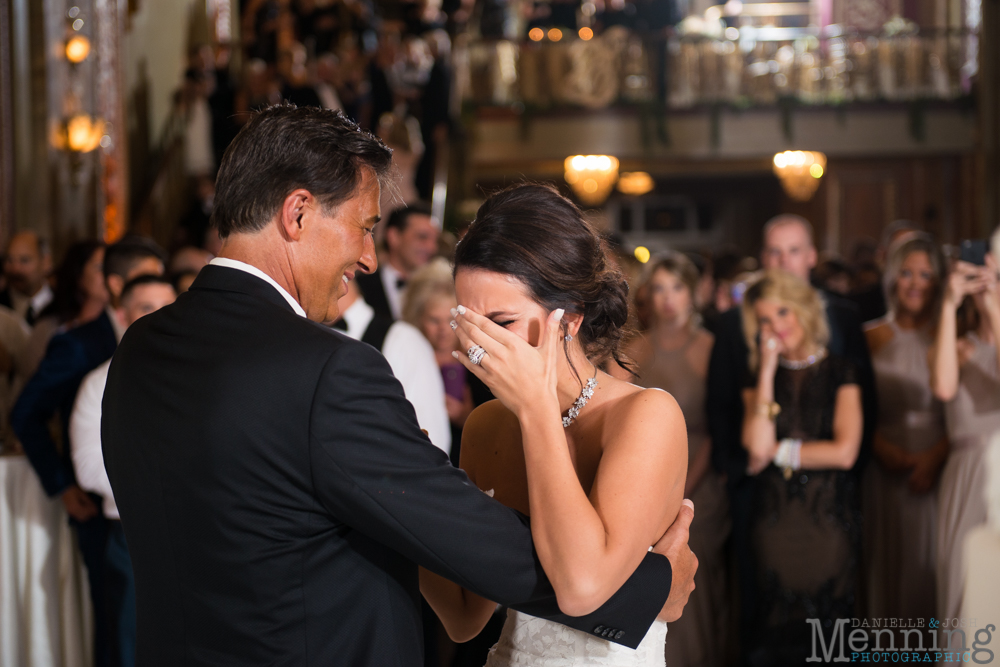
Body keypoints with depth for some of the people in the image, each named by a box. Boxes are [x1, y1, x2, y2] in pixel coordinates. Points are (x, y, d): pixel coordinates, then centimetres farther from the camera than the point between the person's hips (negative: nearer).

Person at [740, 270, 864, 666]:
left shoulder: (839, 372, 2)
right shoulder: (757, 377, 9)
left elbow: (845, 451, -10)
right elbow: (757, 447, -9)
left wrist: (778, 452, -4)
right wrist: (768, 371, -7)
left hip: (830, 518, -2)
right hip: (774, 519, 2)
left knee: (829, 622, 3)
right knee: (777, 631, 4)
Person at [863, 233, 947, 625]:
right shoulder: (872, 338, 8)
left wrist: (936, 456, -15)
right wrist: (882, 449, -11)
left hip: (937, 470, -1)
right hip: (887, 471, 1)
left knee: (930, 560, 0)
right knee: (888, 560, 3)